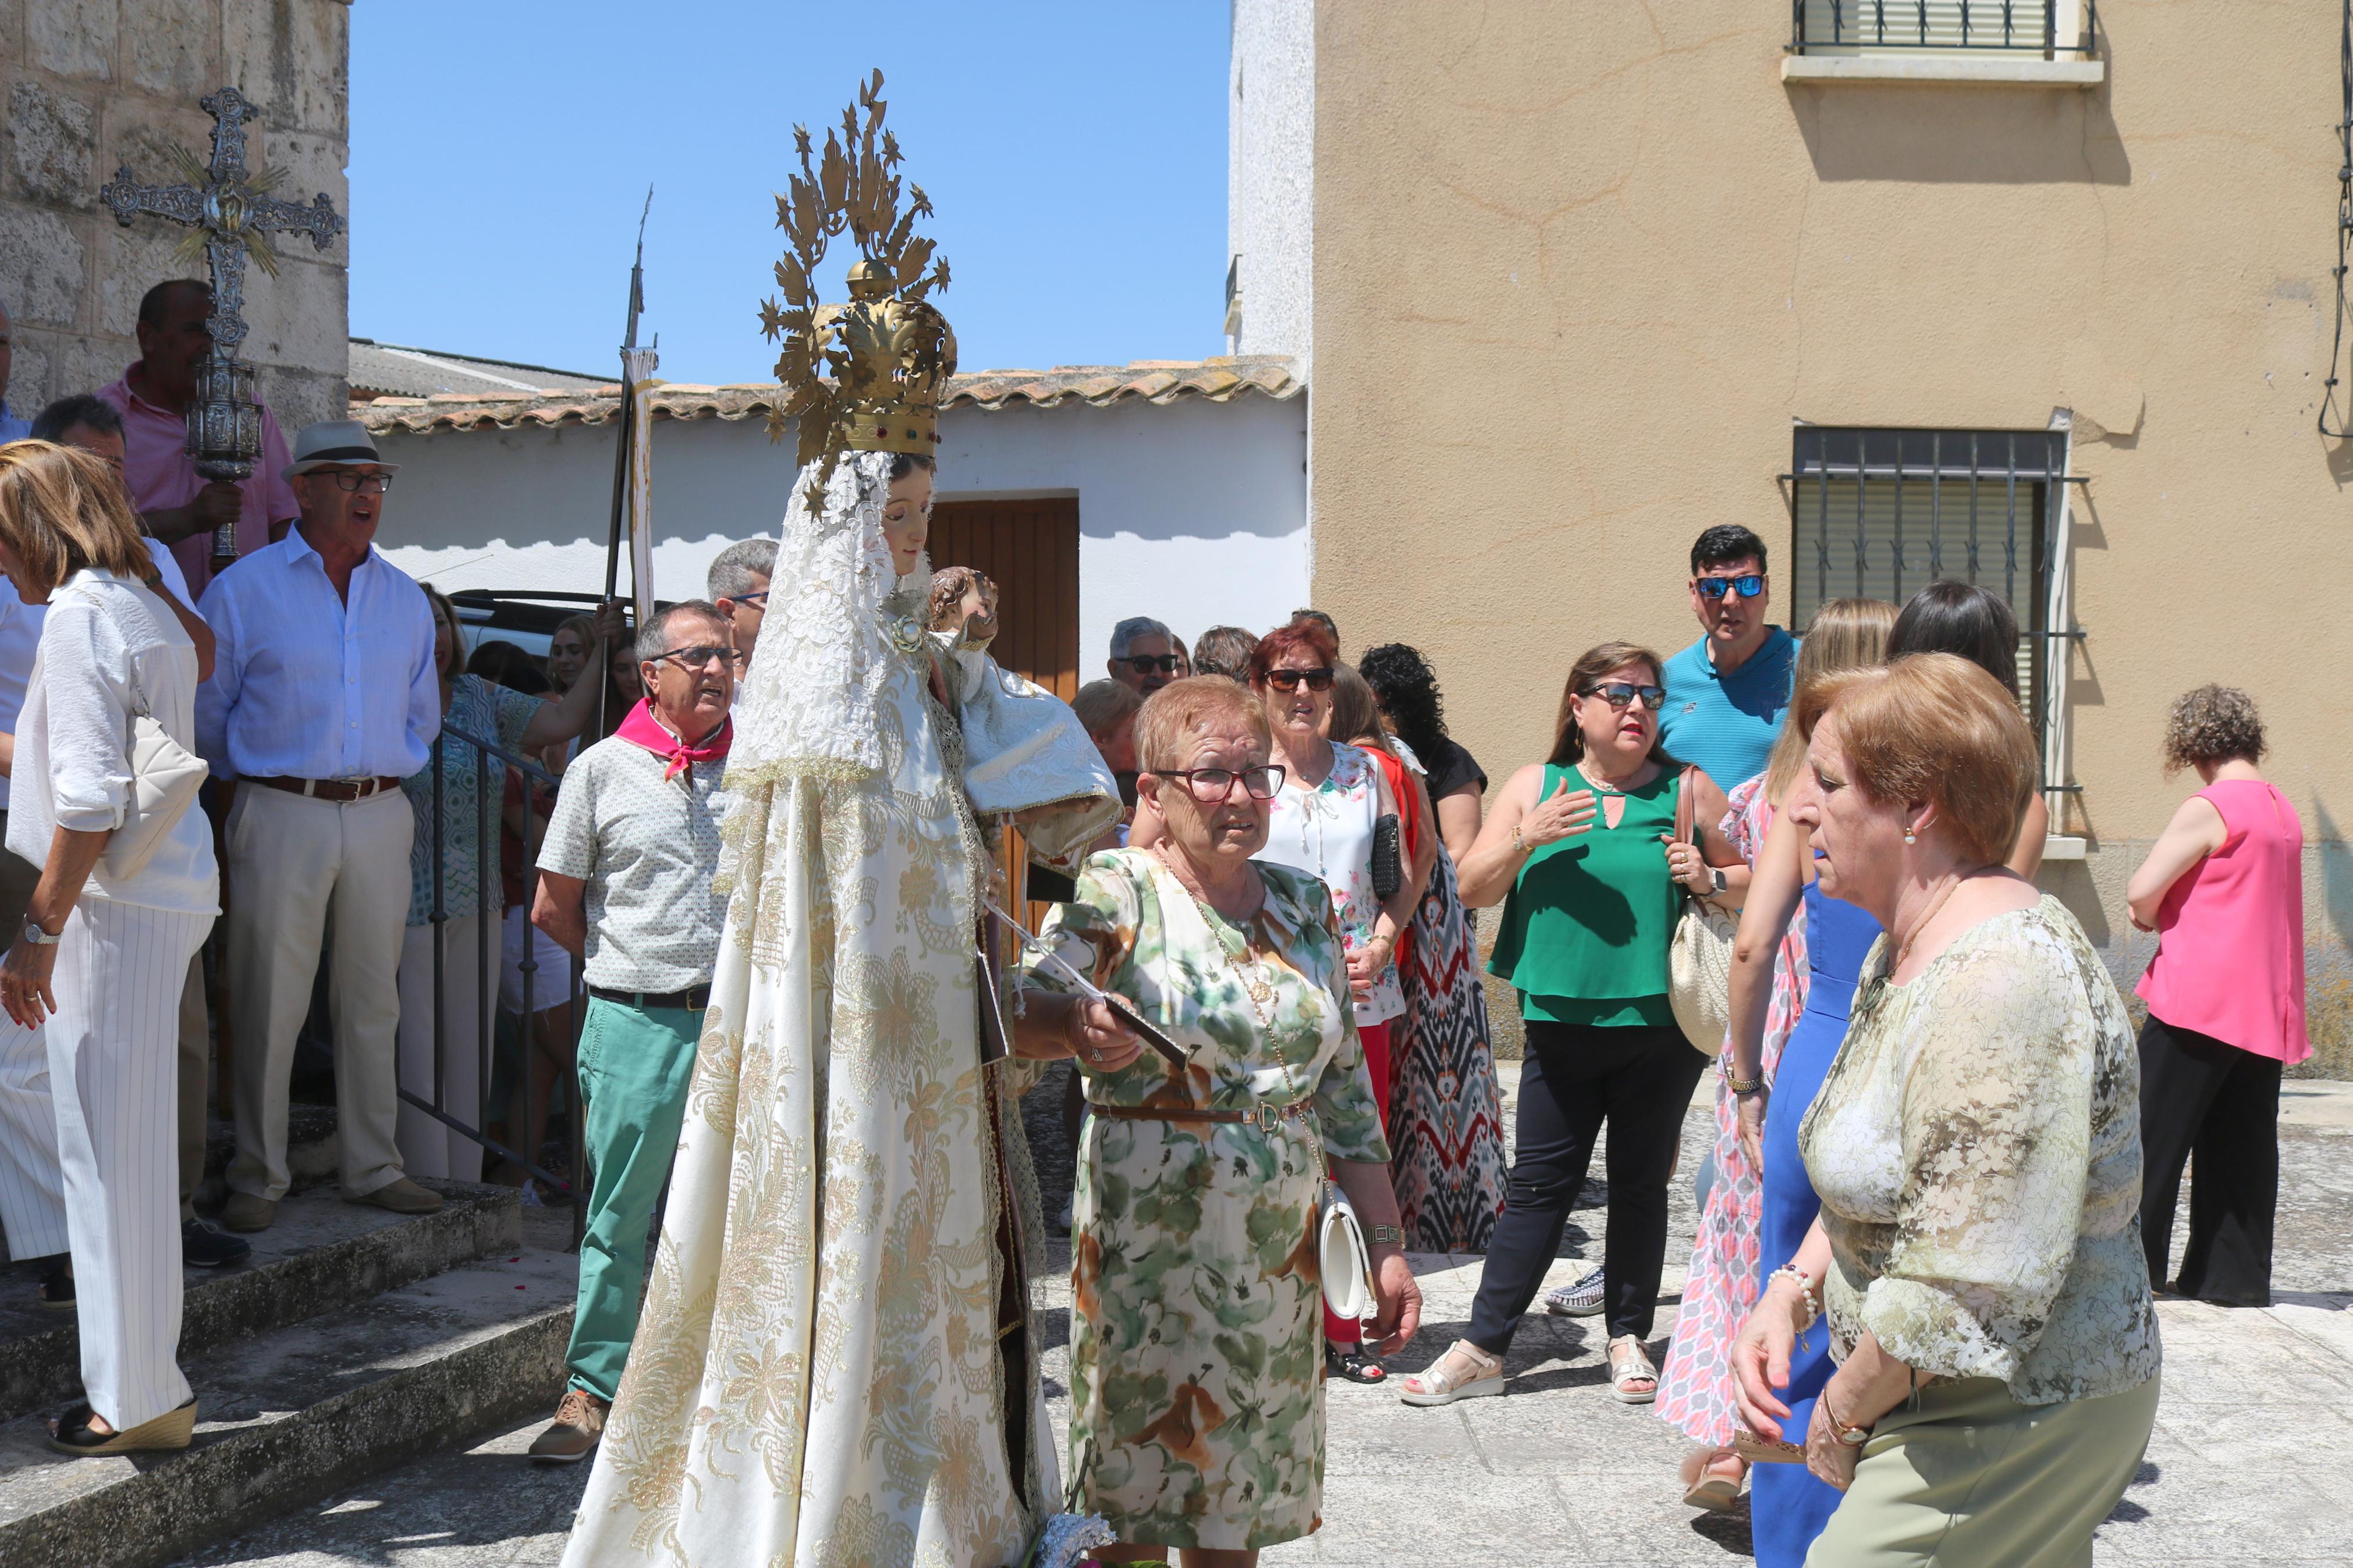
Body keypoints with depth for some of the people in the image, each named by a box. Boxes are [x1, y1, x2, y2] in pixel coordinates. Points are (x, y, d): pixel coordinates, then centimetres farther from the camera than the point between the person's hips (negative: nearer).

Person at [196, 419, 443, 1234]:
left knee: (373, 1000, 9)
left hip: (380, 816, 4)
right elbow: (204, 714, 5)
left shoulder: (406, 599, 12)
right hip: (281, 819, -4)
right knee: (269, 1006, -2)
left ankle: (375, 1167, 19)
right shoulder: (243, 590, -1)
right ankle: (259, 1177, 10)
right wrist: (261, 775, 11)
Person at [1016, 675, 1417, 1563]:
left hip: (1278, 1254, 5)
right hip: (1145, 1249, -4)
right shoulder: (1115, 893, -4)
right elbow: (1023, 1013, -21)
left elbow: (1346, 1091, 15)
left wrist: (1386, 1246, 12)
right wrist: (1077, 1030, -44)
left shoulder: (1304, 905, 11)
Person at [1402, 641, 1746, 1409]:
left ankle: (1629, 1339, 24)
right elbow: (1472, 887, 2)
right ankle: (1482, 1350, 8)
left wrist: (1708, 879, -10)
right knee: (1539, 1185, 2)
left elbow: (1752, 879, 11)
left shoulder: (1688, 789, 5)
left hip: (1662, 1022, 0)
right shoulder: (1534, 787, 6)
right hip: (1563, 1022, 0)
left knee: (1642, 1184, 10)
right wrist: (1528, 838, -15)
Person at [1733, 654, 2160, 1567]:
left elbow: (1968, 1290, -27)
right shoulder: (1906, 949, 8)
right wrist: (1793, 1291, 3)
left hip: (2014, 1431, -10)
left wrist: (1842, 1414, -13)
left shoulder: (2001, 980, -25)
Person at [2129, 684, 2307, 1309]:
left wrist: (2152, 918, 5)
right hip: (2267, 1008, 8)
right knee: (2242, 1141, 10)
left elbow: (2142, 893, -17)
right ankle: (2235, 1274, 14)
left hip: (2200, 997, -8)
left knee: (2151, 1134, 1)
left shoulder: (2209, 809, -13)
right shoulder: (2284, 811, 13)